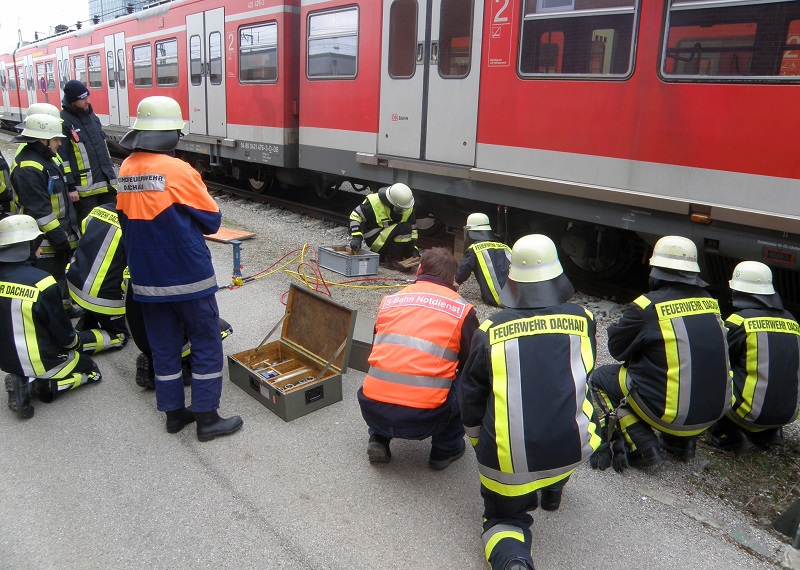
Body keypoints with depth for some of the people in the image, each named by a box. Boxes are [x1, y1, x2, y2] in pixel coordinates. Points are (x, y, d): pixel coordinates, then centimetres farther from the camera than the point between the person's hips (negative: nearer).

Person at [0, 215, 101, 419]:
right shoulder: (41, 283, -26)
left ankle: (25, 380, 5)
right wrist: (75, 342, 9)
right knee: (91, 371, 18)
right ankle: (42, 385, -4)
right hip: (40, 361, -6)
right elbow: (62, 330, -14)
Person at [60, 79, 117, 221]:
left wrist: (111, 176, 21)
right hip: (84, 187, -7)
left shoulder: (91, 116, 14)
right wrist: (69, 187, -14)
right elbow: (61, 158, -12)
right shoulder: (63, 122, -10)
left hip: (105, 182, 7)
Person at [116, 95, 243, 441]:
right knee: (206, 345, 7)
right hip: (188, 276, -6)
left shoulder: (126, 170, 2)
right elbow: (212, 220, -8)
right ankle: (207, 418, 13)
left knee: (163, 347, 15)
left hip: (146, 278, 6)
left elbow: (129, 220, 11)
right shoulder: (178, 171, -17)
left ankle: (174, 413, 26)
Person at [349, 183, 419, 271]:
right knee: (404, 228, -25)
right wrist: (356, 237, -25)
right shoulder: (374, 202, -22)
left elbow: (412, 228, 4)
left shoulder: (407, 209, -6)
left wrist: (414, 248, -6)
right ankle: (392, 260, -17)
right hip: (374, 237, -7)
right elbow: (355, 216, -14)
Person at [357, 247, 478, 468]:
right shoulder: (462, 309, 4)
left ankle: (378, 439, 23)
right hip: (422, 421, -3)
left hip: (372, 411, 4)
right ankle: (446, 448, 24)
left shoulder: (390, 300, 13)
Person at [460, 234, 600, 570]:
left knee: (504, 518, 24)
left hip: (505, 463, -1)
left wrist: (483, 447, 23)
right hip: (569, 452, 2)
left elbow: (471, 401, 4)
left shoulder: (489, 331, -5)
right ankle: (553, 490, 43)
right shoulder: (582, 321, -2)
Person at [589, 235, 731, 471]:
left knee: (600, 378, 12)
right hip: (715, 412, 7)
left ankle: (641, 447, 0)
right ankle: (682, 441, 23)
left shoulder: (646, 307, -14)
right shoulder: (710, 303, 4)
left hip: (671, 412, -6)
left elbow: (616, 347, 0)